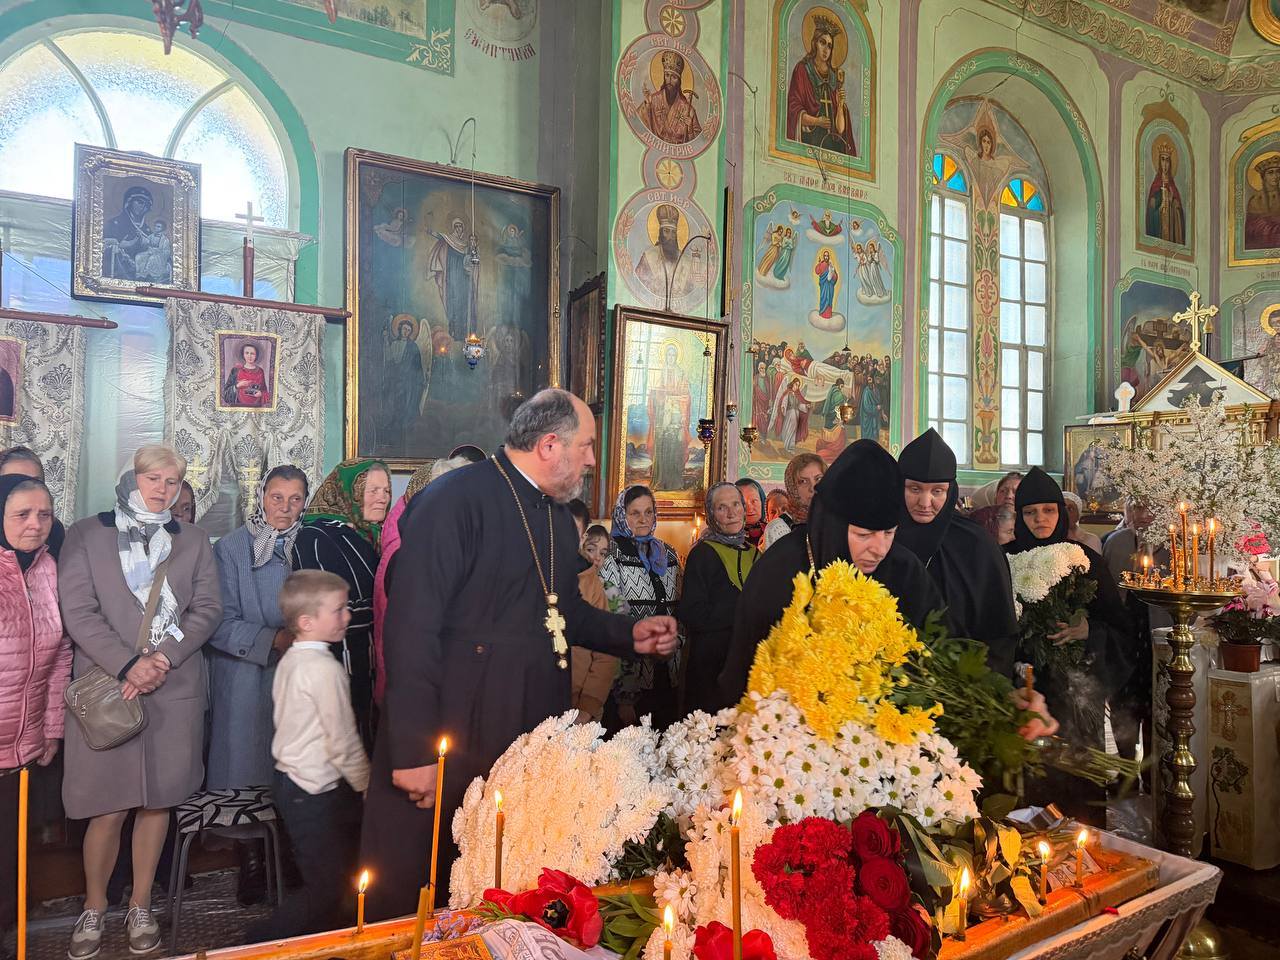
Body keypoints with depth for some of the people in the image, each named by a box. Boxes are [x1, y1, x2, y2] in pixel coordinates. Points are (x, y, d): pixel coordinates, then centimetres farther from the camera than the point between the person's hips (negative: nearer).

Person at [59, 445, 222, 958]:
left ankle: (140, 906, 26)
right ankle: (93, 907, 25)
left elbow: (207, 608, 3)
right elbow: (77, 610, -4)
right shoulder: (85, 535, 5)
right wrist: (127, 664, -15)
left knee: (157, 800, 8)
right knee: (107, 809, 1)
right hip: (105, 689, -2)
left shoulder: (193, 541, 10)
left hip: (175, 690, 2)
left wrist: (163, 657, -11)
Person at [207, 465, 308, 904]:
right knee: (247, 769, 3)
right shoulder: (231, 548, -4)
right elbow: (220, 623, -9)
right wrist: (273, 640, -19)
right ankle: (251, 863, 21)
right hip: (246, 682, -2)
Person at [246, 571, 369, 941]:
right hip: (316, 795, -9)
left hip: (290, 780, 9)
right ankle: (259, 944, 9)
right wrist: (366, 785, -3)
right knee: (329, 889, 1)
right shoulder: (326, 668, -22)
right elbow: (343, 741, -19)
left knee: (329, 878, 19)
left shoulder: (289, 660, 6)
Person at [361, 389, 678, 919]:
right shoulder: (456, 499, -16)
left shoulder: (559, 516, 12)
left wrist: (631, 636, 8)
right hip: (449, 742, -7)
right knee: (414, 901, 9)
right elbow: (412, 627, -20)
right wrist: (413, 752, -21)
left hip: (531, 736, 8)